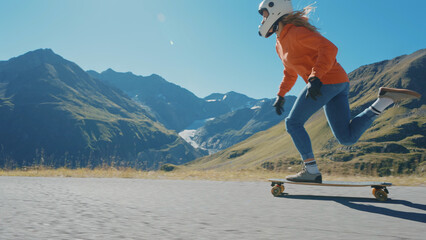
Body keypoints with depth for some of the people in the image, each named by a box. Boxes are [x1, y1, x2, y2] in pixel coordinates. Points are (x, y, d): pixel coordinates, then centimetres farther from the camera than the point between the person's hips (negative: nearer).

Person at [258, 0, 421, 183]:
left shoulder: (296, 32, -8)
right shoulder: (280, 44, 21)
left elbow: (329, 48, -20)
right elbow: (290, 73, 34)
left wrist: (315, 78, -30)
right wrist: (281, 96, 28)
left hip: (326, 80, -9)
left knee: (293, 123, -3)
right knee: (347, 138, 4)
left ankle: (311, 171, -2)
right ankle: (386, 99, 2)